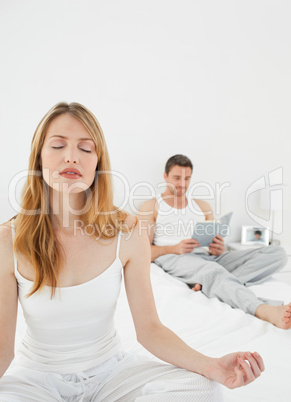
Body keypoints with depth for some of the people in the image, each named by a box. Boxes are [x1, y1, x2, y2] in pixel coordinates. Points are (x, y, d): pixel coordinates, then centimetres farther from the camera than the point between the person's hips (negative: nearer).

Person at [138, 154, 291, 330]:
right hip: (173, 259, -5)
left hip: (208, 257, 6)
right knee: (210, 269, -41)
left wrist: (219, 249, -4)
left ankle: (208, 284, -34)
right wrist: (174, 248, -15)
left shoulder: (203, 206, 27)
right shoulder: (151, 206, 13)